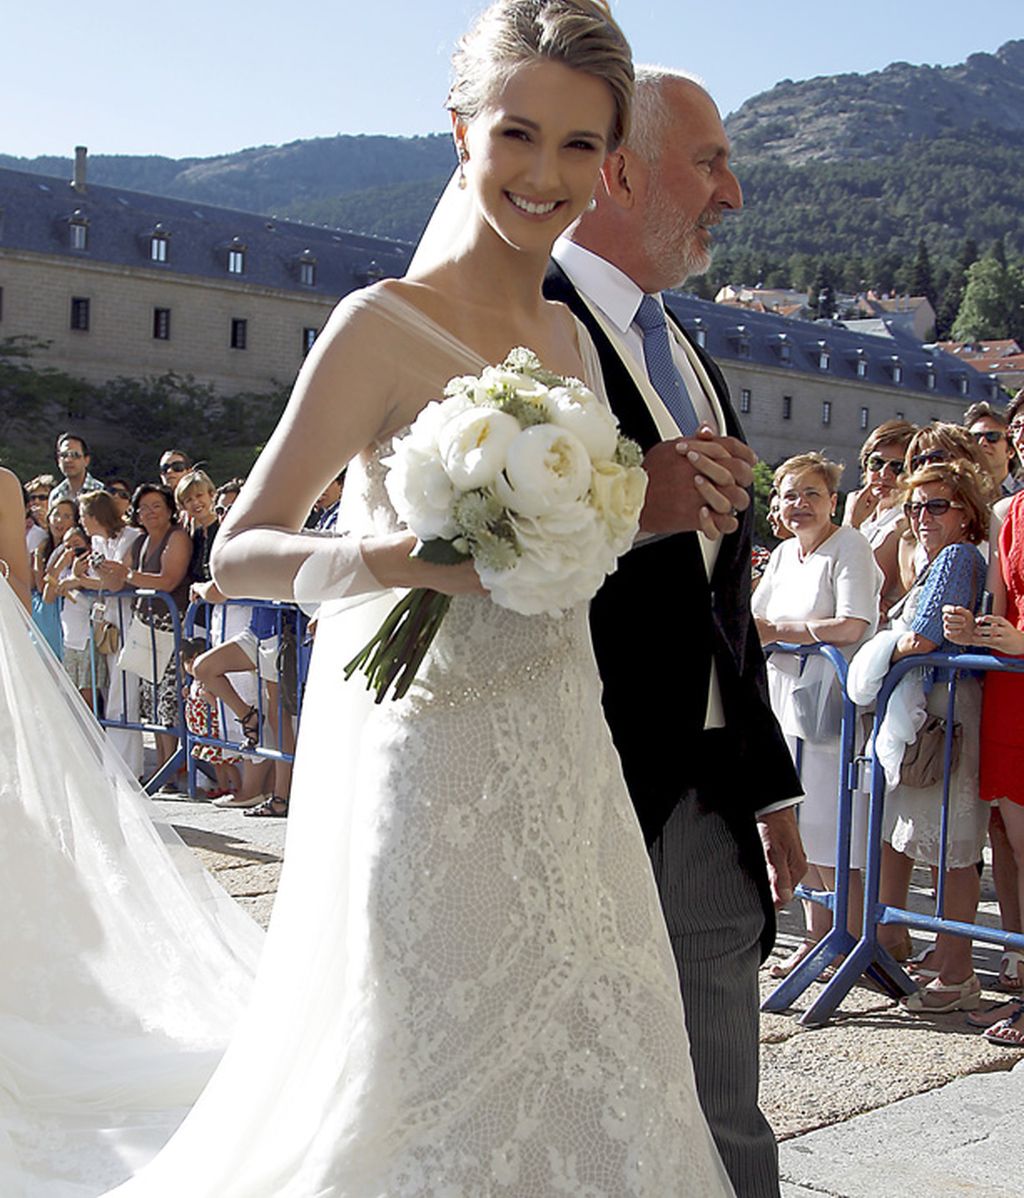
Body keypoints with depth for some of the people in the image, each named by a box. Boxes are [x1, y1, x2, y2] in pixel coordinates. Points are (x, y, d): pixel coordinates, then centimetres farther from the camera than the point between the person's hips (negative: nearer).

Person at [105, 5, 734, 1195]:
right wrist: (381, 556, -29)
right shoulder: (385, 323, -10)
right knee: (441, 1099, 4)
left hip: (561, 772, 7)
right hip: (434, 769, -7)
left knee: (576, 1089, 15)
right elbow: (237, 548, -14)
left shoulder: (571, 337, 11)